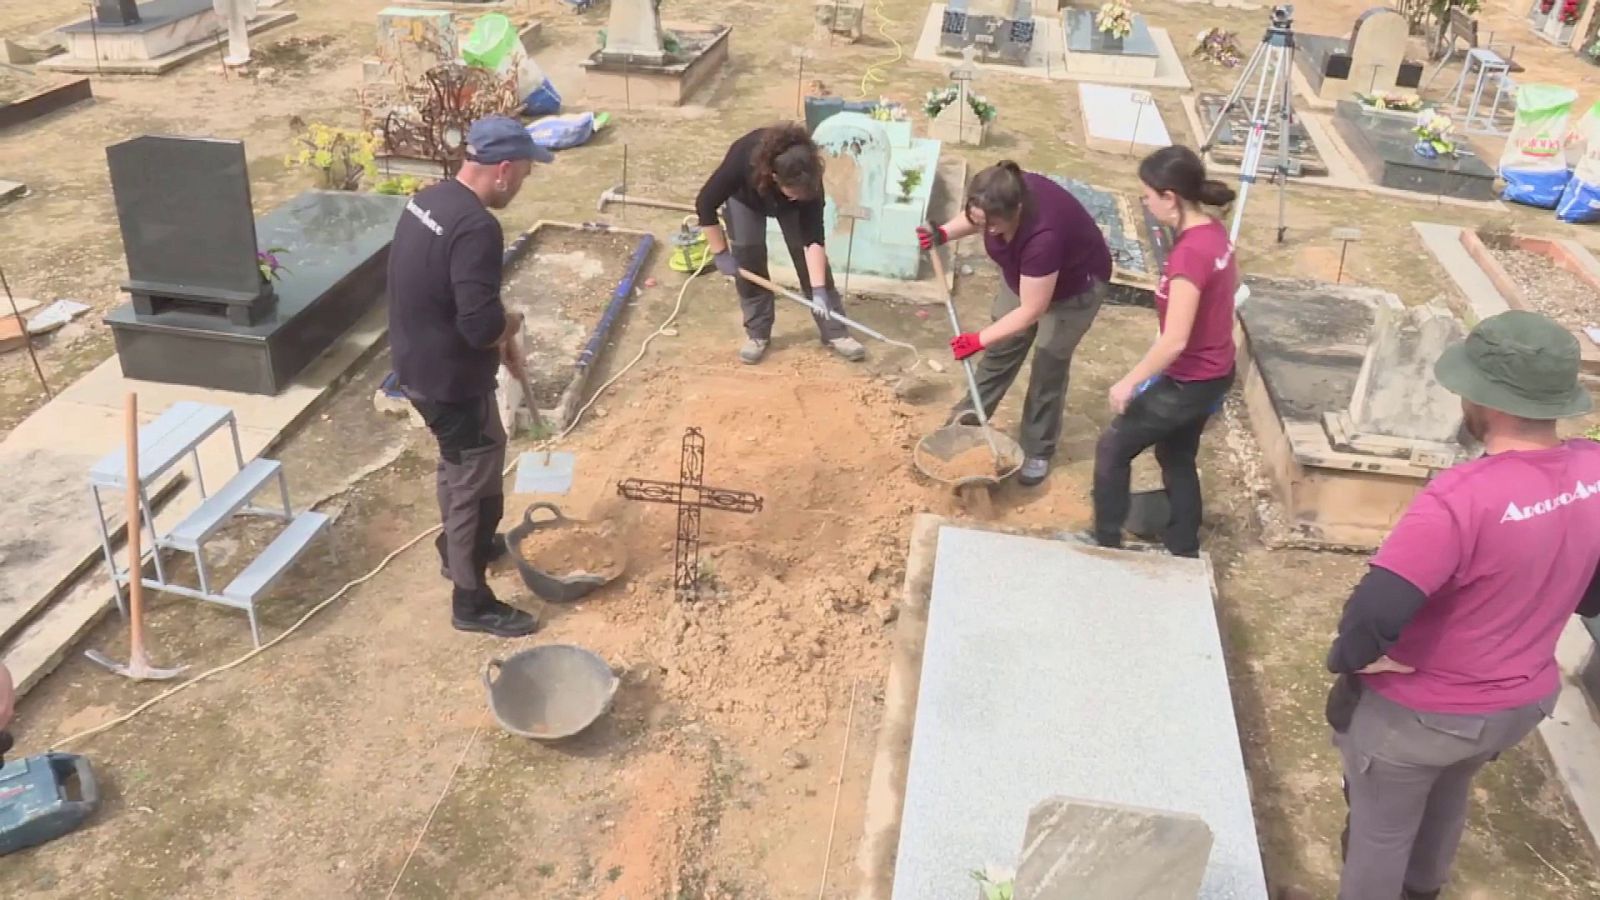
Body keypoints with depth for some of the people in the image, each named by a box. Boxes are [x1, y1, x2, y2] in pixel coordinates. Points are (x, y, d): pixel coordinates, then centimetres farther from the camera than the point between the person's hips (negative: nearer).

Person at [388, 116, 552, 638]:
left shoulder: (428, 200, 4)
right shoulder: (477, 227, -27)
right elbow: (480, 324, -31)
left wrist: (498, 333, 15)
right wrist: (511, 325, -9)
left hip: (416, 364, 10)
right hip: (451, 379, -10)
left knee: (458, 465, 29)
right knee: (476, 484, 6)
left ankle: (458, 547, 50)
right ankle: (471, 601, 21)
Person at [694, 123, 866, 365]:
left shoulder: (808, 180, -40)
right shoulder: (742, 162, -45)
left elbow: (814, 239, -34)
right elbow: (705, 204, -30)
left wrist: (819, 290, -40)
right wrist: (721, 254, -26)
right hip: (745, 196, 0)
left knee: (809, 254, -7)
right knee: (748, 260, -8)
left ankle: (835, 331, 1)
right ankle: (757, 334, 7)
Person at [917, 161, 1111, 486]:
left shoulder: (1043, 234, -46)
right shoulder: (1003, 197, -29)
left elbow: (1031, 311, -36)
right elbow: (975, 219, -2)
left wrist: (979, 339, -32)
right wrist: (944, 233, -22)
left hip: (1075, 286, -6)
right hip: (1025, 275, 6)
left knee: (1049, 364, 1)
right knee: (1002, 345, 16)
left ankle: (1038, 451, 17)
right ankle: (974, 411, 36)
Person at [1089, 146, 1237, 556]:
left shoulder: (1189, 253, -31)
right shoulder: (1215, 233, -2)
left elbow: (1174, 342, -30)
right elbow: (1233, 282, 19)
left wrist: (1129, 382, -19)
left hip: (1189, 381, -9)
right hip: (1214, 374, 9)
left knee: (1113, 447, 7)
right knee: (1177, 457, 24)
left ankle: (1107, 543, 21)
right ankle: (1184, 551, 37)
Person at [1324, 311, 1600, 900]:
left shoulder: (1463, 497, -37)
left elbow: (1374, 615, -38)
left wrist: (1348, 660, -19)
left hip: (1423, 712, -7)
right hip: (1526, 700, 7)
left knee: (1380, 829, 20)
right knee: (1449, 797, 35)